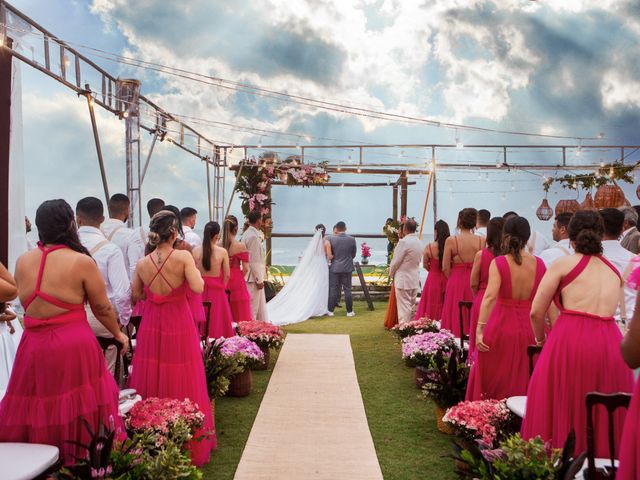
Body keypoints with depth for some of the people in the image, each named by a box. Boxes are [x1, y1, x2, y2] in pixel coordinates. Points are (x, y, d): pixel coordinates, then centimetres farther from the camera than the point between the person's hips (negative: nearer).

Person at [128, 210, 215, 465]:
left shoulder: (142, 264, -3)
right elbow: (198, 287, -23)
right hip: (179, 327, -3)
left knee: (150, 380, 14)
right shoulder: (183, 257, -14)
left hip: (151, 328, 3)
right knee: (180, 382, 9)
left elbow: (136, 294, 9)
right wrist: (193, 268, -5)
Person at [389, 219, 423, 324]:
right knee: (411, 306, 15)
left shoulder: (404, 242, -18)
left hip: (403, 280, -8)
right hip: (415, 279, 8)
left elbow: (395, 261, -15)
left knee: (403, 307, -3)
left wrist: (391, 273, 4)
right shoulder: (419, 242, 7)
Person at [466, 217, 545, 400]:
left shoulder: (499, 263, -11)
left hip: (501, 327, -3)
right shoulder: (539, 264, -1)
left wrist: (479, 330, -23)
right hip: (530, 328, 3)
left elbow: (490, 296, -22)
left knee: (494, 381, 13)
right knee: (523, 380, 19)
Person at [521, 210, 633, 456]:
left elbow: (536, 312, 3)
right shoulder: (614, 271, 18)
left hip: (569, 343, -4)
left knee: (563, 413, 4)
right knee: (604, 413, 14)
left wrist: (541, 339, 21)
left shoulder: (563, 264, 3)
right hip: (610, 344, 4)